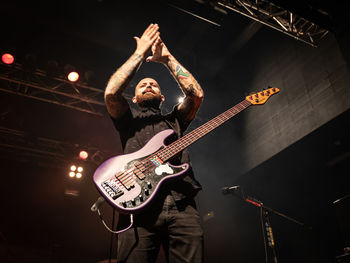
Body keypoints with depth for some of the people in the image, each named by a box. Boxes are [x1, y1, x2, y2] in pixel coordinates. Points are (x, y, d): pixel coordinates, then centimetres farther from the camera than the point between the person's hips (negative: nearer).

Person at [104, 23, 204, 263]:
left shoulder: (175, 119, 31)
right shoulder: (129, 119, 25)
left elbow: (197, 94, 13)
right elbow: (111, 93, 4)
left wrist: (167, 58, 17)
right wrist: (140, 54, 11)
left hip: (182, 205, 2)